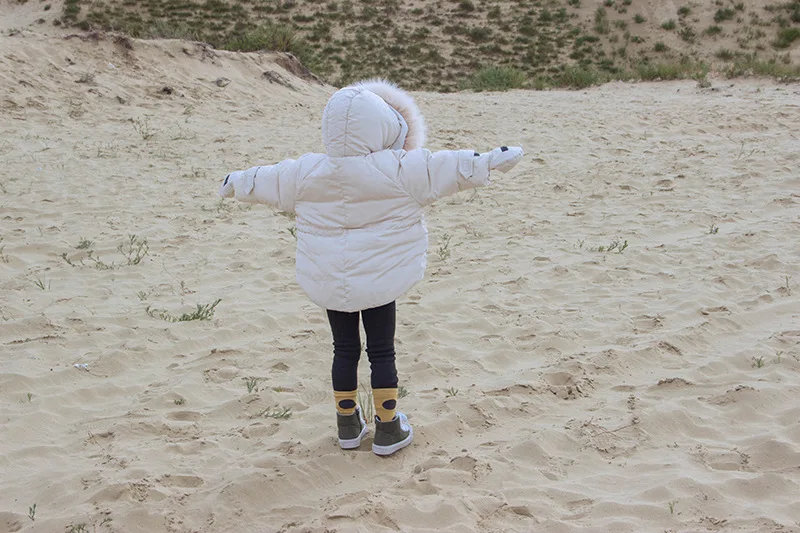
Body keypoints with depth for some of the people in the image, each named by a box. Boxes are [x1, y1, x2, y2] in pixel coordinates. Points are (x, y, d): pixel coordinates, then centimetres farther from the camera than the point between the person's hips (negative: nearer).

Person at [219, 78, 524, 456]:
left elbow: (265, 180, 16)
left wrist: (234, 183, 35)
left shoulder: (306, 173, -1)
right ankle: (388, 428, 14)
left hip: (328, 282, 3)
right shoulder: (399, 170, -13)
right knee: (381, 352, 7)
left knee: (344, 349, 15)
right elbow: (451, 167, -9)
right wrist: (494, 160, 1)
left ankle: (348, 424, 26)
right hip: (380, 280, -3)